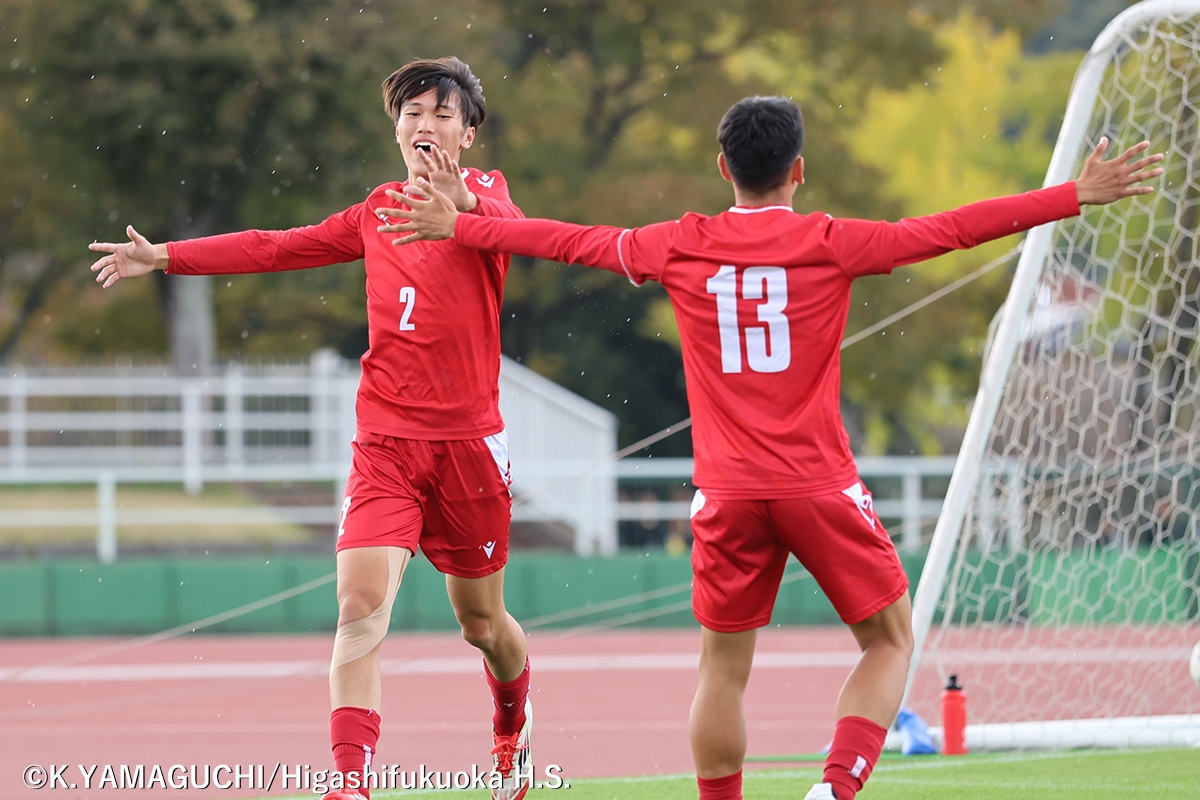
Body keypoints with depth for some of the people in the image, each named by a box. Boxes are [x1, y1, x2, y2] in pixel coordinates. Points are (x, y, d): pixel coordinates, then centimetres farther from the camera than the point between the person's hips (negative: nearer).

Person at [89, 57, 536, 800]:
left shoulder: (485, 195, -3)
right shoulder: (378, 213, 11)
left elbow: (512, 230, -27)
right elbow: (277, 247, 21)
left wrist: (463, 203, -50)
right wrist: (166, 258, 17)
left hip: (469, 443, -2)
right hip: (386, 444, 2)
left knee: (481, 620, 12)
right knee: (361, 604, -17)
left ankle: (515, 735, 42)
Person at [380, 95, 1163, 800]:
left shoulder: (680, 246, 4)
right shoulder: (829, 243, -4)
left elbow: (567, 239, 14)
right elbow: (954, 229, -4)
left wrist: (456, 225, 27)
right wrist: (1080, 195, 0)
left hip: (728, 494, 2)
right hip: (820, 484, -2)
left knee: (724, 667, 12)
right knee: (891, 639, 9)